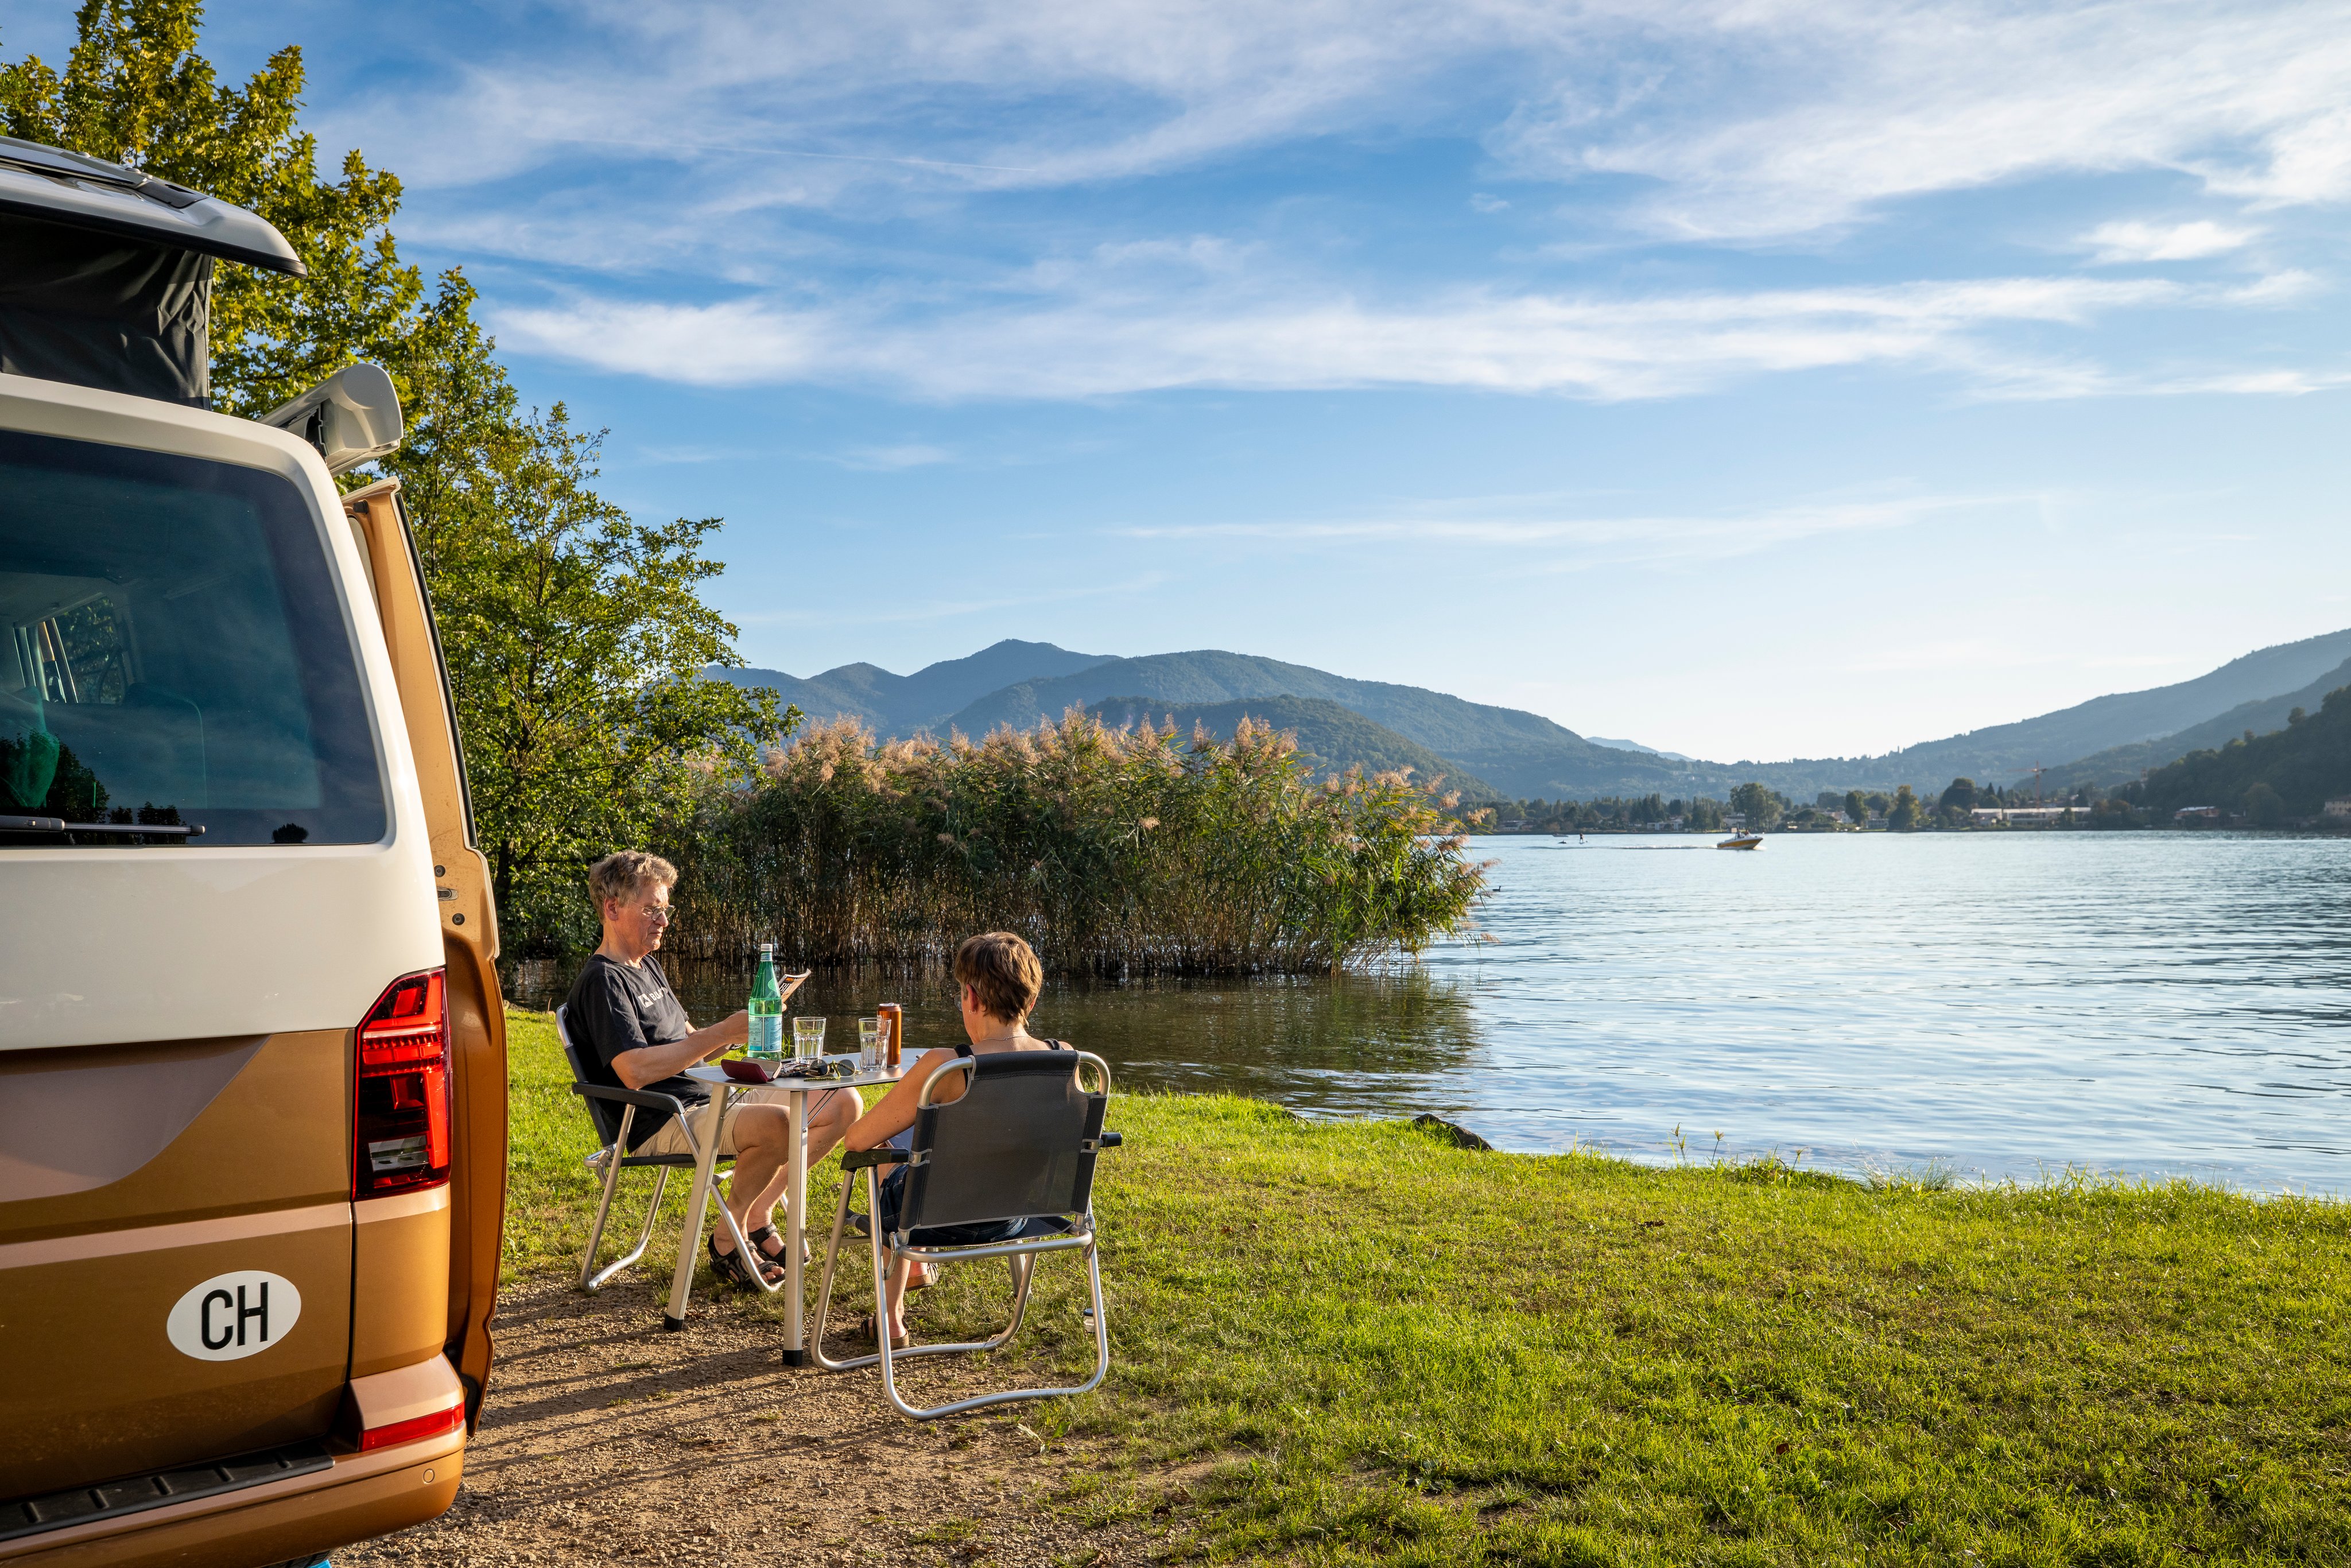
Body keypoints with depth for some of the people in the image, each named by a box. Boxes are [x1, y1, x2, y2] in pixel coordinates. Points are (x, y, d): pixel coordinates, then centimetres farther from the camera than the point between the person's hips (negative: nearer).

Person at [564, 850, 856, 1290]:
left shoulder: (648, 966, 20)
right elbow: (635, 1071, -25)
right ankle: (727, 1241, -11)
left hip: (712, 1098, 9)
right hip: (662, 1124, -9)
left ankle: (759, 1215, 5)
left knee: (843, 1102, 0)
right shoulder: (601, 981, -11)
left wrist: (743, 1027, 2)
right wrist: (723, 1033, -23)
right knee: (776, 1123, -36)